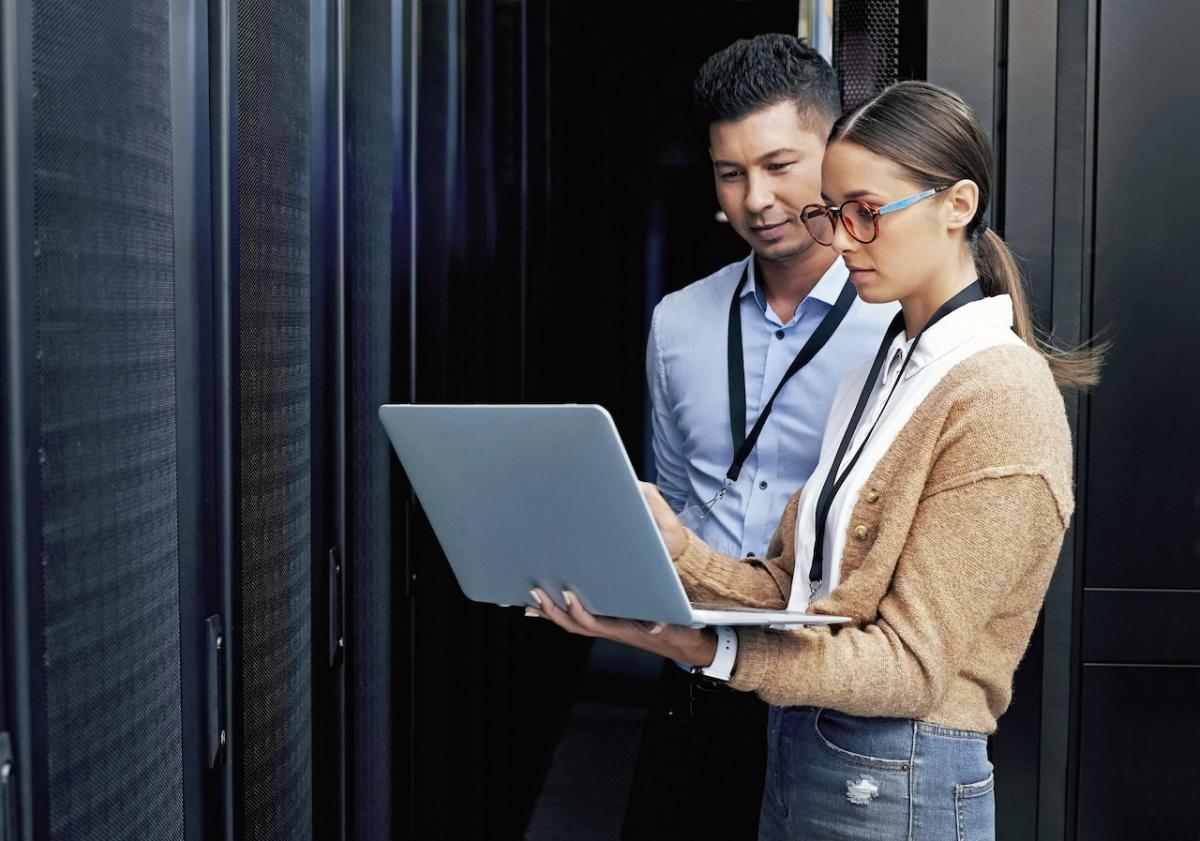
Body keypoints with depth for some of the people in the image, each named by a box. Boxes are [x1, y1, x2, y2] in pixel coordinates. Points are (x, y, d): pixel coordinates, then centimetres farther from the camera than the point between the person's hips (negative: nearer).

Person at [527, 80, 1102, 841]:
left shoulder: (1000, 399, -17)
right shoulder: (884, 373, 9)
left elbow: (912, 663, -21)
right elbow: (791, 589, 4)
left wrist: (705, 650, -31)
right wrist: (677, 551, -14)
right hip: (798, 751, 7)